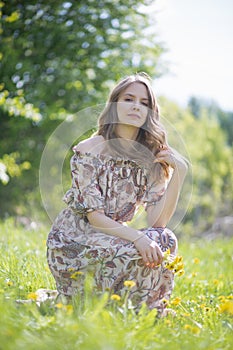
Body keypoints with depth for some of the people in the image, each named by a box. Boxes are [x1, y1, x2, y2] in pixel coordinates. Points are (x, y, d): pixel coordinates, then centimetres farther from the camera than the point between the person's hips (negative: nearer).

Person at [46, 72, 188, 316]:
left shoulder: (152, 158, -1)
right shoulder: (89, 150, -14)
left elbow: (157, 221, -11)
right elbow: (94, 216, -19)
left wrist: (179, 173, -19)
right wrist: (137, 237, -34)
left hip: (114, 236, 5)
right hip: (73, 243, -5)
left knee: (165, 240, -21)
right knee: (134, 251, -30)